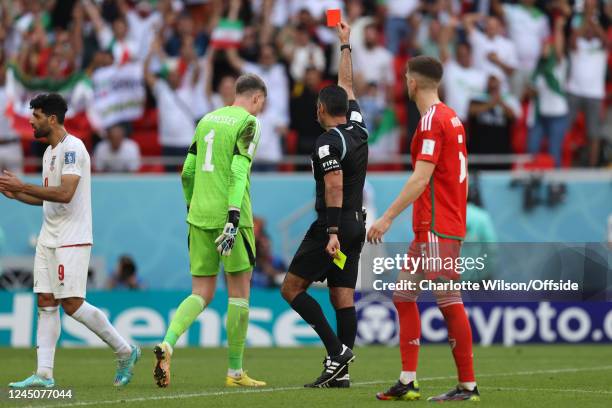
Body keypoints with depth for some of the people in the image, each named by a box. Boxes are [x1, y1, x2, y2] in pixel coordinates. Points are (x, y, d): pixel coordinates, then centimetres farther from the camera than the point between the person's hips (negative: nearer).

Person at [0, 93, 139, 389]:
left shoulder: (72, 148, -13)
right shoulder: (49, 152, 17)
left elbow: (64, 194, -23)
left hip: (72, 239, -9)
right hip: (49, 238, 9)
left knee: (71, 303, -11)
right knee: (46, 302, 1)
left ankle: (124, 351, 3)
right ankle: (44, 374, -2)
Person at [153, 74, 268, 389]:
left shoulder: (207, 120, 15)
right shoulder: (248, 123, -4)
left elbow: (187, 172, 16)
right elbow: (238, 172, -16)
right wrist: (234, 218, -22)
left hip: (199, 217, 6)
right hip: (228, 216, -6)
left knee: (201, 294, 8)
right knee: (239, 294, 4)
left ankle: (167, 344, -18)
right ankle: (235, 372, 9)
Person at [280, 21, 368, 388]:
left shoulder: (329, 141, -12)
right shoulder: (358, 130, 9)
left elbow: (335, 185, -22)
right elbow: (347, 86, 25)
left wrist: (333, 232, -25)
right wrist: (345, 45, 35)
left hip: (333, 225, -8)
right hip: (357, 226, 8)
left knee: (292, 288, -3)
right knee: (343, 296, 5)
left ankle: (337, 349, -13)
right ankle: (341, 371, 1)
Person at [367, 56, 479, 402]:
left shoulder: (432, 120, -14)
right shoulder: (451, 117, 15)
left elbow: (421, 179, -21)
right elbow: (459, 175, 19)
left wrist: (388, 217, -21)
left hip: (437, 228, -10)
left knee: (449, 302, -7)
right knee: (404, 296, 10)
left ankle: (468, 386, -5)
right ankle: (408, 382, 9)